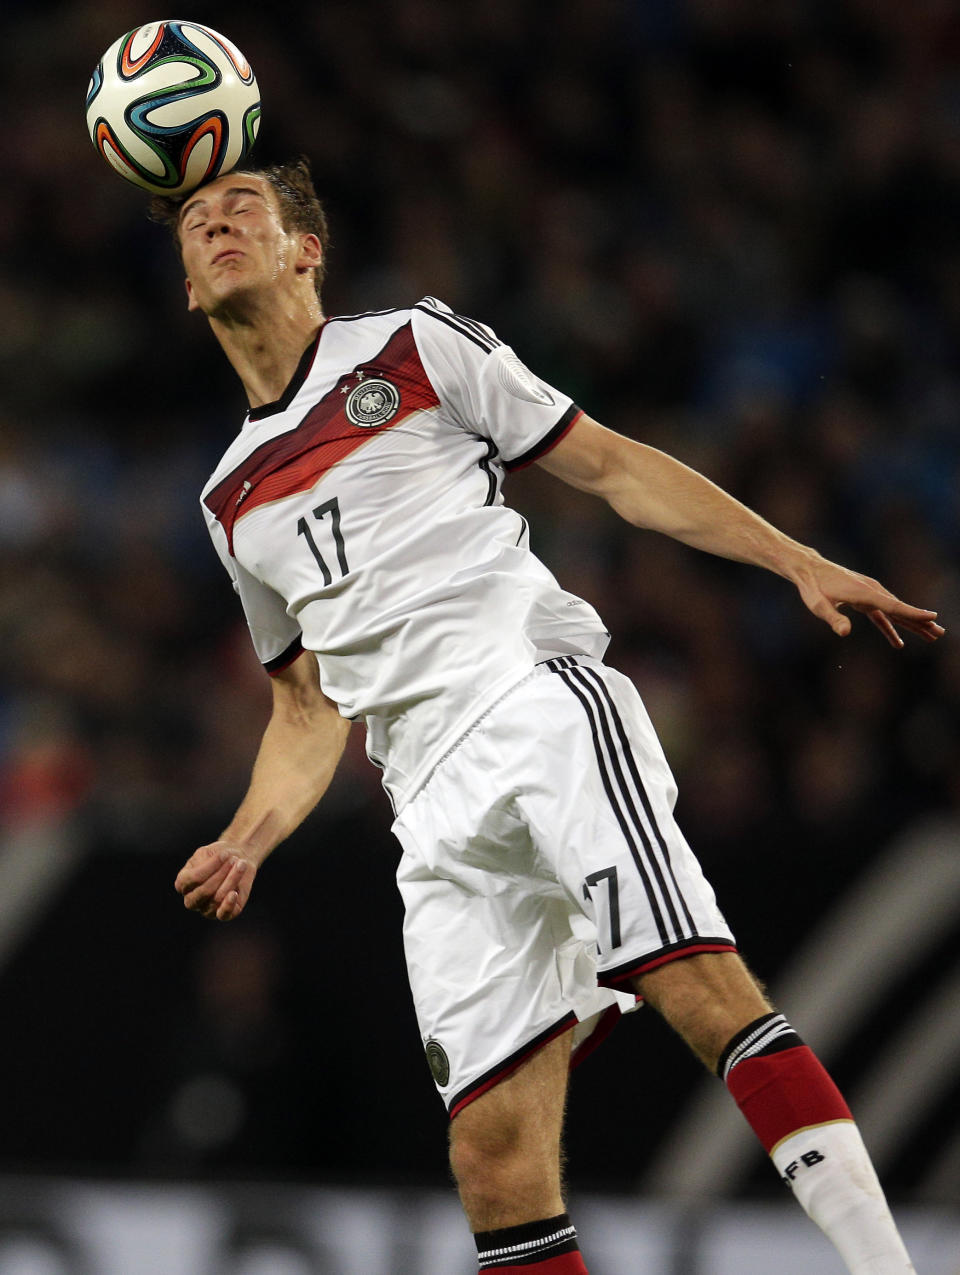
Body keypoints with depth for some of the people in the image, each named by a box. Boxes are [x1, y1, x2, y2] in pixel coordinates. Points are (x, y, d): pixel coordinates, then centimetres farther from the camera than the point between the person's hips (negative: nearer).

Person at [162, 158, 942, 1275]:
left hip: (538, 691, -5)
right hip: (438, 808, 5)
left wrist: (801, 564, 3)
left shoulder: (413, 346, 13)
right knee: (495, 1170, -10)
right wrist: (247, 841, 11)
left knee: (693, 980, -28)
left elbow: (611, 467, 12)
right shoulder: (233, 499, 26)